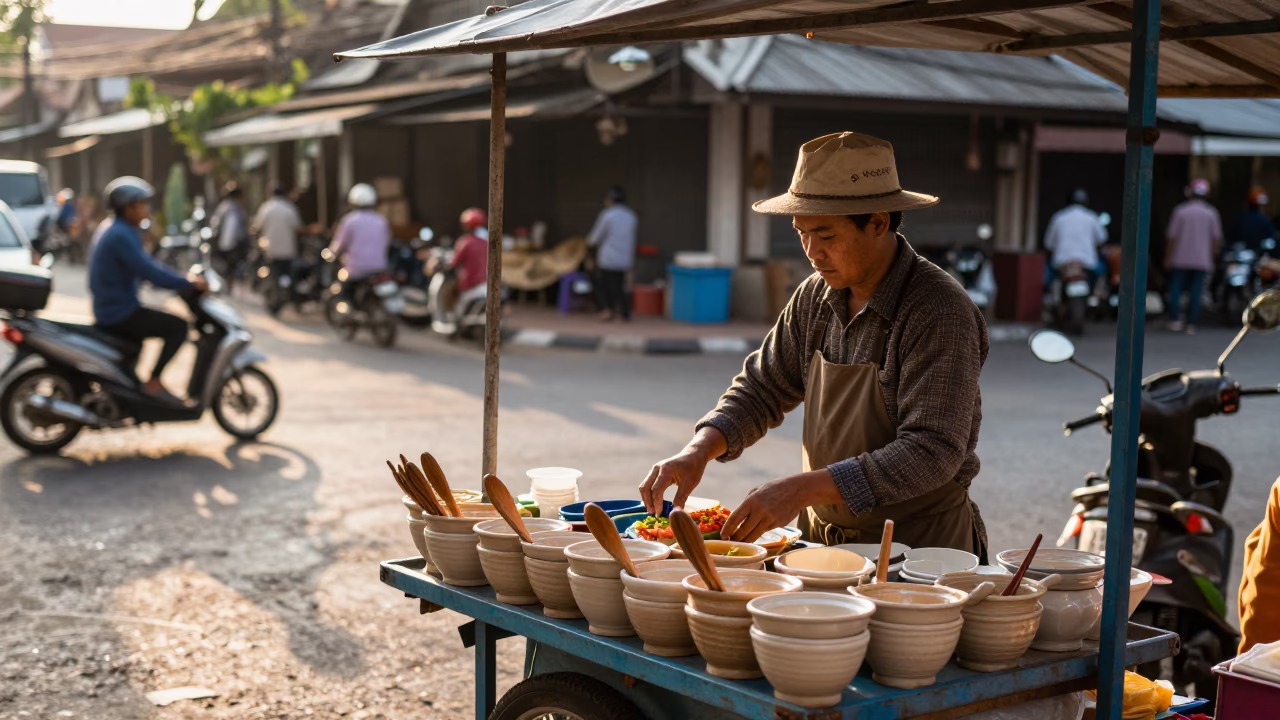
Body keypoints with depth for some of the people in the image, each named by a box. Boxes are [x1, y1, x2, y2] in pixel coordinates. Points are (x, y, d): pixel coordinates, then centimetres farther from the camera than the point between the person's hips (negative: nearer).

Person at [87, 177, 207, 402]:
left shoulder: (114, 231, 14)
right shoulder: (121, 235, -19)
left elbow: (146, 263, 18)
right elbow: (148, 272, -27)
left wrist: (183, 279, 10)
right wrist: (188, 283, -20)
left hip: (108, 310, 11)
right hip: (120, 313, -11)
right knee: (178, 327, -12)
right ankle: (153, 383, -9)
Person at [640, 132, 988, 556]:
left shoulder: (939, 312, -17)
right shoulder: (815, 297, 4)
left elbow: (932, 452, -24)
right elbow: (762, 389, 14)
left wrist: (802, 489, -30)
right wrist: (699, 450, -6)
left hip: (920, 549, -6)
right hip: (823, 536, 7)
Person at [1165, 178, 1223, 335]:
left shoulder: (1180, 210, -5)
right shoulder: (1211, 213, 0)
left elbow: (1172, 236, -4)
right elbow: (1216, 238, 2)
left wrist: (1168, 256, 3)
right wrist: (1213, 255, 16)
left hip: (1180, 259, -1)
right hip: (1202, 260, 1)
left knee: (1175, 288, 7)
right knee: (1196, 292, 3)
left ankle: (1175, 320, -5)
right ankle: (1191, 324, 1)